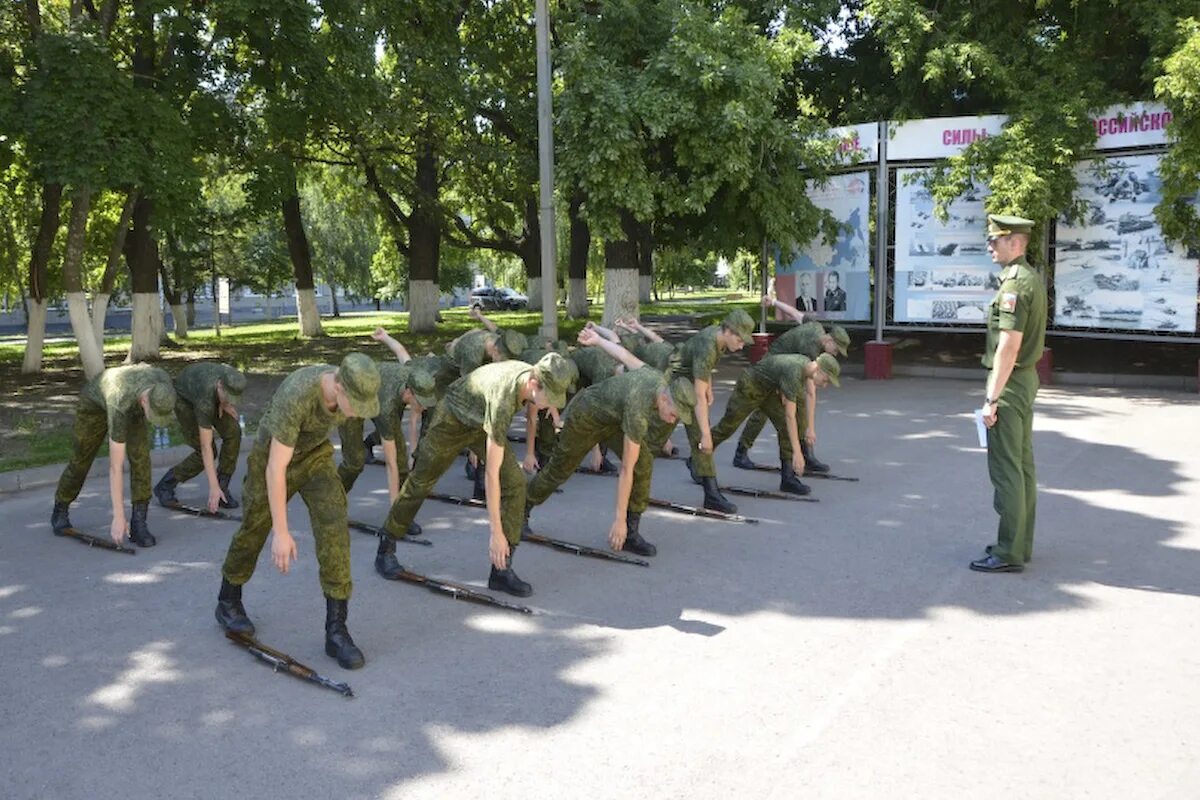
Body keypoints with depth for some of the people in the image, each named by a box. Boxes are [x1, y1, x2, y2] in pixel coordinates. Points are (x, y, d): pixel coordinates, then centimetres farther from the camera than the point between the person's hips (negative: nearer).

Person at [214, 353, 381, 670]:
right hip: (273, 458, -4)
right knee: (254, 531, 14)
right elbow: (275, 469, -36)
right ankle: (228, 603, 43)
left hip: (315, 454, 4)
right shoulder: (295, 397, -40)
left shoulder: (353, 385, -20)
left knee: (334, 529, -15)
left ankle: (336, 630, -10)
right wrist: (281, 532, -33)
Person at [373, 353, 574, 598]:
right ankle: (386, 550, 27)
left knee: (515, 483, -11)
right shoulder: (503, 401, -42)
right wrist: (496, 532, -36)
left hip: (482, 420, 6)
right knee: (420, 483, 7)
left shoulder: (534, 373, -21)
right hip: (453, 418, -6)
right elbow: (491, 474, -39)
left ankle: (502, 568, -8)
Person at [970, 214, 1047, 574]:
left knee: (1006, 468, -6)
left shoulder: (1015, 284, -19)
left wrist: (991, 399, -21)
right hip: (1027, 379, 10)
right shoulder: (1033, 278, 13)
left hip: (1010, 382, -10)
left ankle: (1009, 553, -1)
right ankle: (1021, 543, 24)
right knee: (1022, 464, 15)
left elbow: (1009, 346, -24)